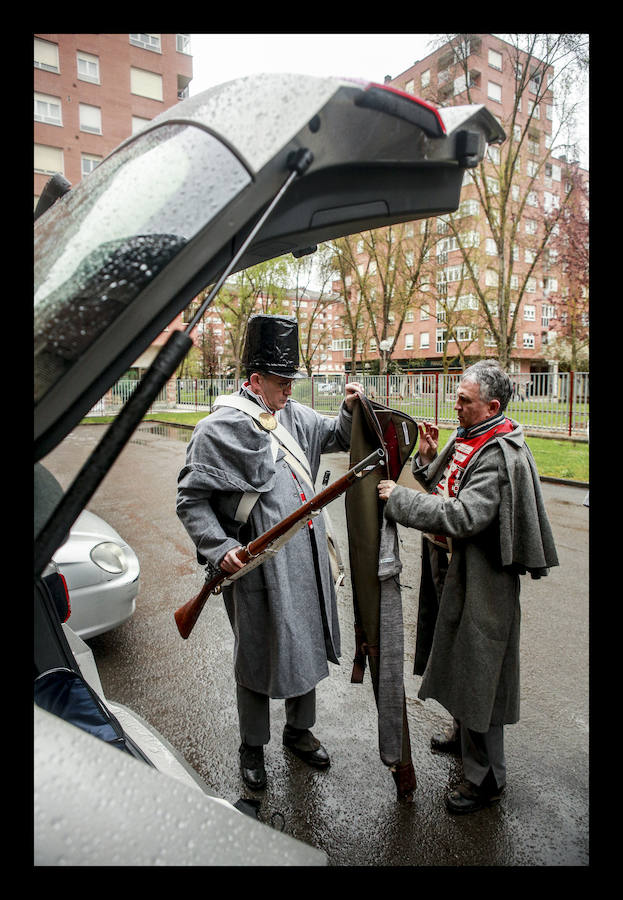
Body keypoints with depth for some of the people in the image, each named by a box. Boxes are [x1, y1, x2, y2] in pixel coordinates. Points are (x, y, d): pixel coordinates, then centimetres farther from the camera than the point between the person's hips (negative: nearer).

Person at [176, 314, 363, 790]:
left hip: (307, 558, 6)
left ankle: (299, 730, 44)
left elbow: (338, 436, 20)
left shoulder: (297, 417, 7)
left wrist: (350, 410, -1)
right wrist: (220, 547, -19)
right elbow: (191, 500, -8)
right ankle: (253, 747, 36)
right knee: (257, 656, 11)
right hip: (257, 566, -6)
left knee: (307, 644, 20)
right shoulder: (219, 429, -12)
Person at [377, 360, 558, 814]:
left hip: (481, 581, -9)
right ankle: (464, 734, 49)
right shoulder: (466, 437, 6)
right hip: (452, 570, 9)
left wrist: (399, 498, -26)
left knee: (477, 673, 4)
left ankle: (486, 778, 24)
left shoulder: (501, 456, -23)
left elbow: (464, 516, -31)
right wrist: (427, 458, -4)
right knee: (458, 661, 25)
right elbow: (442, 489, 14)